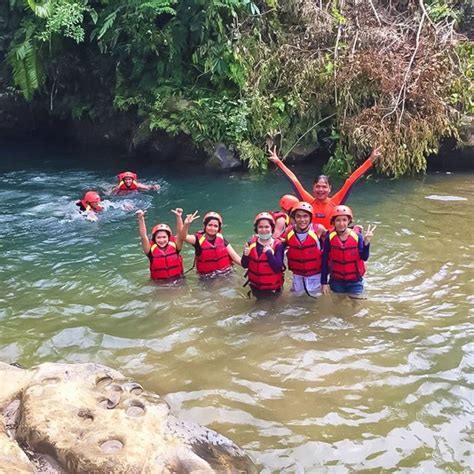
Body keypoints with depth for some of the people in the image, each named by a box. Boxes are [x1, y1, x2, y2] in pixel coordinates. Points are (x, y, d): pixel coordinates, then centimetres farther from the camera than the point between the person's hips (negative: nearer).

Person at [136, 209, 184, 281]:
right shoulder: (151, 249, -3)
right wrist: (141, 219, -27)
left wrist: (178, 217, -27)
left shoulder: (174, 246, -1)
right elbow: (143, 236, -14)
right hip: (159, 283, 1)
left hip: (178, 281, -1)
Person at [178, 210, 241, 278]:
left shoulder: (221, 239, 0)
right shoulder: (199, 239, -11)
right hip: (208, 279, -3)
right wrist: (186, 224, -49)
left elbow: (235, 256, 2)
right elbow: (184, 237, -31)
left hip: (226, 275, 3)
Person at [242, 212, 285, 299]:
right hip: (255, 286, 3)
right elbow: (245, 265, -4)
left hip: (272, 288, -3)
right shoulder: (251, 243, -8)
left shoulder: (278, 245, -17)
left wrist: (269, 253, -33)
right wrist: (246, 255, -24)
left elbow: (278, 268, -23)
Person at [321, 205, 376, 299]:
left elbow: (364, 257, -19)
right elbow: (325, 262, -5)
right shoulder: (329, 238, -10)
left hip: (355, 281, -1)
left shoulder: (357, 236, -11)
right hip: (336, 281, 1)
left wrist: (366, 242, -33)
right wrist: (324, 282, -5)